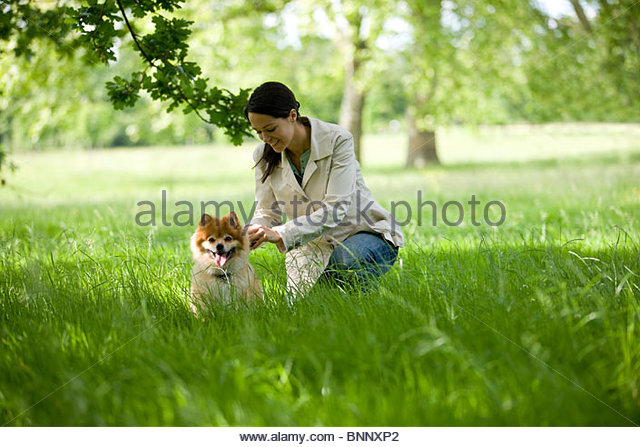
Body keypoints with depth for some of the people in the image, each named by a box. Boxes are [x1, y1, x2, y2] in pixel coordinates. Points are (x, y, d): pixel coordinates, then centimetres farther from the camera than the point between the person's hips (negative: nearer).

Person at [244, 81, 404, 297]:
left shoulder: (337, 140, -18)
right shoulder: (264, 156, -3)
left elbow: (336, 209, -25)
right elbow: (266, 212, 1)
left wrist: (281, 234, -35)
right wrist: (251, 234, -24)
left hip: (363, 233, -4)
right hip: (313, 245, 4)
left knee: (345, 260, -37)